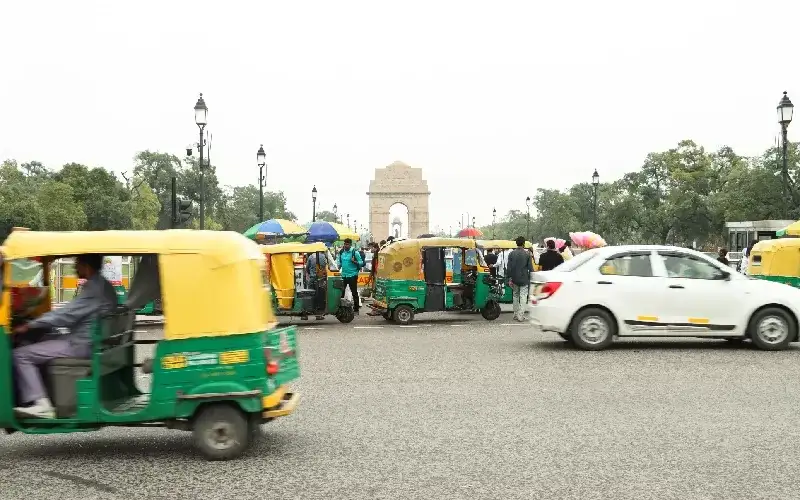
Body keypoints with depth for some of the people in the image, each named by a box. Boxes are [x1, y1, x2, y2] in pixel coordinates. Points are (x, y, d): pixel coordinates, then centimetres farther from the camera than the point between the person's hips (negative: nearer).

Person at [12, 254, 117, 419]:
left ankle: (41, 405, -14)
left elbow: (67, 315, -21)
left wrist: (29, 326, -14)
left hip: (83, 344, -10)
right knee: (38, 344, 25)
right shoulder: (102, 285, 12)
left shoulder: (94, 288, -19)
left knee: (21, 355, -7)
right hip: (93, 341, 10)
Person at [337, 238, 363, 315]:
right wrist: (338, 267, 3)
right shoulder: (341, 252, 8)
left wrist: (354, 261, -24)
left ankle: (356, 309, 8)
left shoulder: (355, 252, -8)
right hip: (343, 275, 5)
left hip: (352, 275, -5)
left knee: (354, 293, 1)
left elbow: (361, 263, -7)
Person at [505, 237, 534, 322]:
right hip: (524, 279, -3)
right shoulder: (527, 254, -7)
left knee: (515, 296, 16)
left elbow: (508, 267, -2)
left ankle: (516, 314, 21)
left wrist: (509, 278, 1)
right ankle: (520, 315, -8)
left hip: (514, 279, 3)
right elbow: (530, 267, -6)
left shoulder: (512, 253, 0)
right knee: (523, 296, -1)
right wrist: (531, 278, 3)